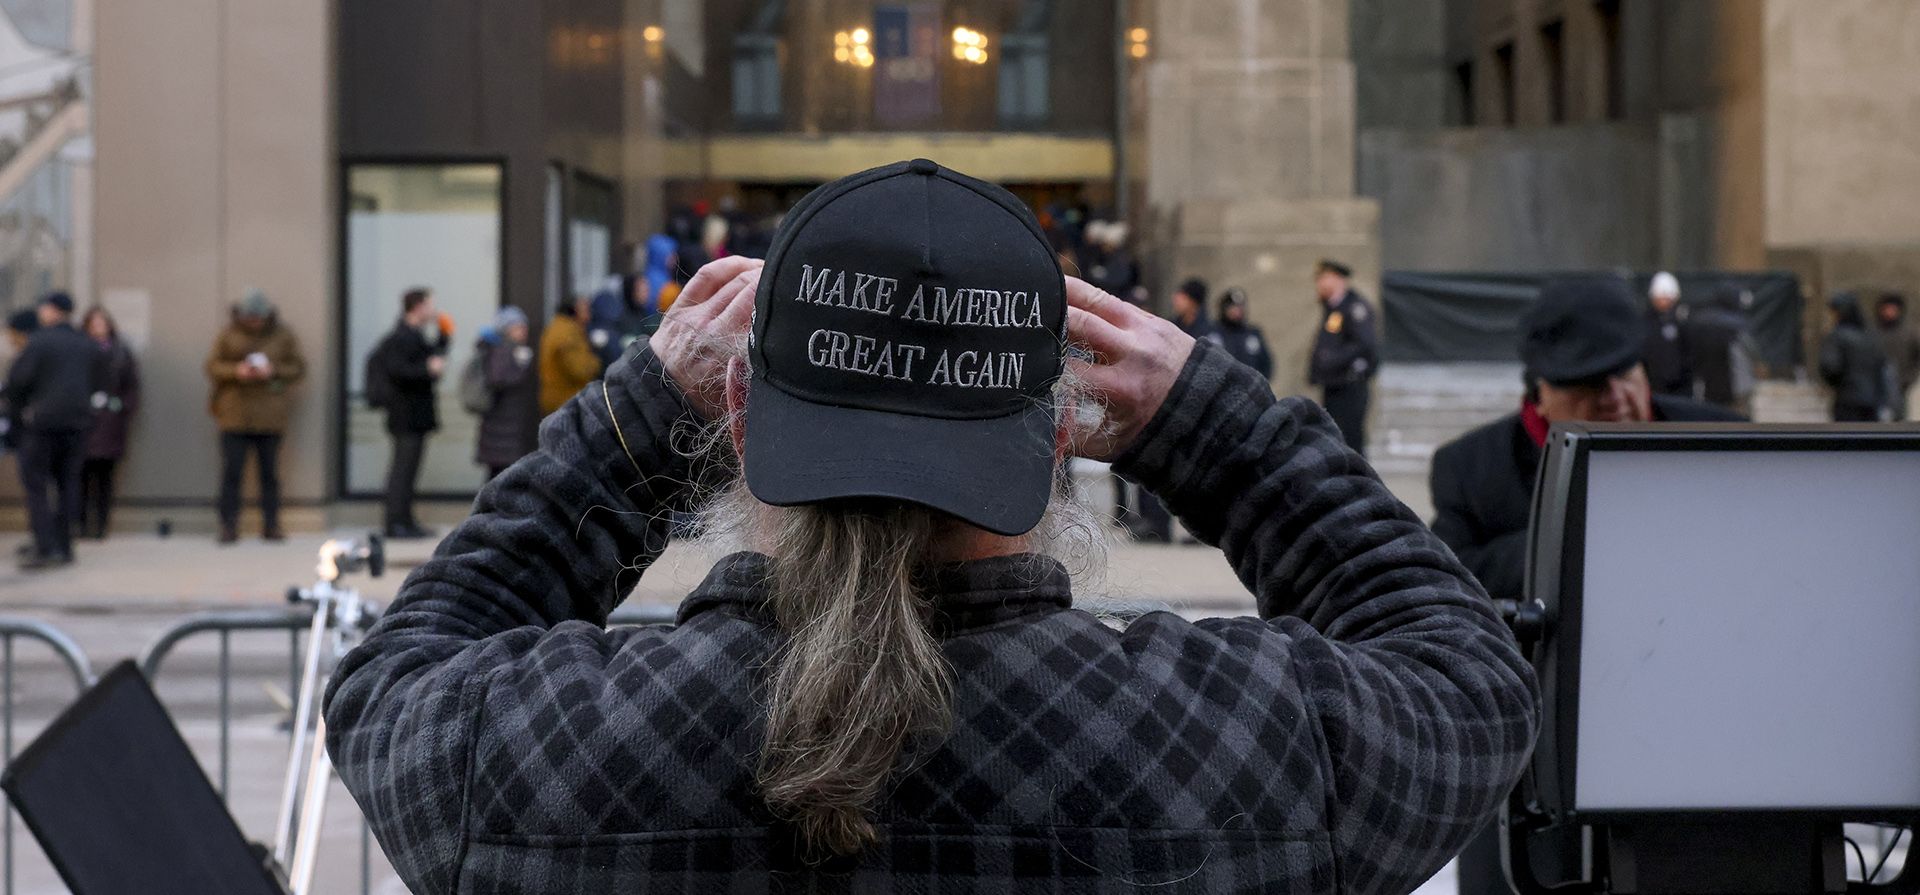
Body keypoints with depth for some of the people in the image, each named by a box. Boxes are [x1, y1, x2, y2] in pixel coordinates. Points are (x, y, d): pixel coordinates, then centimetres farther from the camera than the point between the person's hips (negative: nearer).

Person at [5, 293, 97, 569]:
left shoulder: (39, 341, -10)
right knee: (67, 484, 12)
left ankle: (45, 548, -10)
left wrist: (16, 404, 7)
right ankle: (64, 546, 12)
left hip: (42, 422, -6)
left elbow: (17, 379, -11)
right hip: (78, 421, 6)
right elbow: (94, 383, 13)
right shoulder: (86, 346, 9)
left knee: (36, 485, -1)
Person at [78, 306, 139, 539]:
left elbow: (132, 386, 9)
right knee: (82, 474, -5)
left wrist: (124, 409, -2)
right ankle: (82, 523, 1)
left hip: (110, 425, 1)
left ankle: (101, 525, 7)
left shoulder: (121, 353, 9)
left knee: (104, 475, 3)